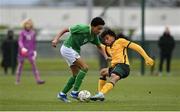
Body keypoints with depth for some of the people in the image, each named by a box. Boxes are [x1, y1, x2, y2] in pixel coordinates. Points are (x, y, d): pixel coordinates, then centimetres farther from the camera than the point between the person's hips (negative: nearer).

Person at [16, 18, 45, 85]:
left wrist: (34, 50, 15)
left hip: (30, 51, 3)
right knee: (20, 65, 6)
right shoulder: (22, 33, -5)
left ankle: (38, 80, -14)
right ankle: (17, 80, 16)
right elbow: (20, 41, -15)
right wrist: (22, 48, -31)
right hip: (23, 51, -3)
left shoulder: (33, 33, 7)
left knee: (33, 64, -8)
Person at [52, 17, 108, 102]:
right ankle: (74, 92, -16)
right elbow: (65, 30, -16)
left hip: (74, 51, 9)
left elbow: (99, 47, 16)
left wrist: (106, 57, 1)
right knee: (85, 68, -17)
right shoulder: (82, 28, -22)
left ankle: (62, 94, 19)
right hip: (67, 49, -9)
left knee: (76, 75, 10)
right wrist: (56, 39, -23)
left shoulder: (94, 36, 1)